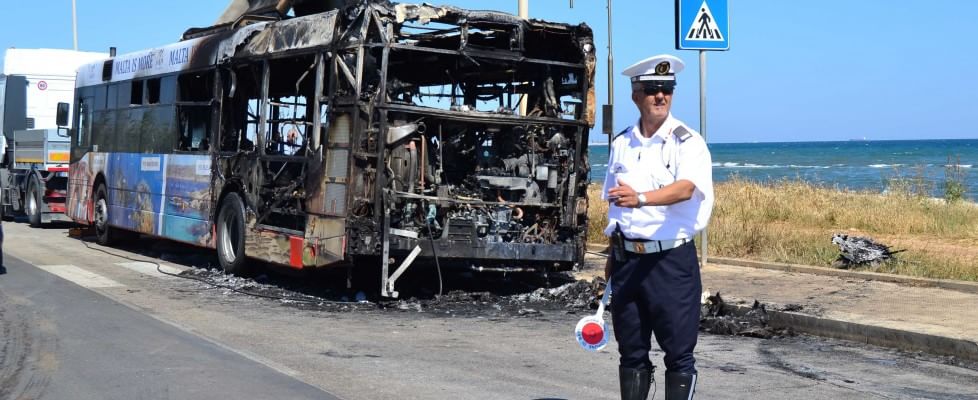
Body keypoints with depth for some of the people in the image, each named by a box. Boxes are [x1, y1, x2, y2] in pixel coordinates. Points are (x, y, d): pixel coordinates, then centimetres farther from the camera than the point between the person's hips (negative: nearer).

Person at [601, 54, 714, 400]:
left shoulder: (688, 142, -5)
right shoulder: (621, 144, 10)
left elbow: (685, 188, -24)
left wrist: (640, 198, -40)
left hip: (672, 258, -4)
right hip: (627, 258, 5)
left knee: (678, 352, -1)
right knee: (631, 351, 11)